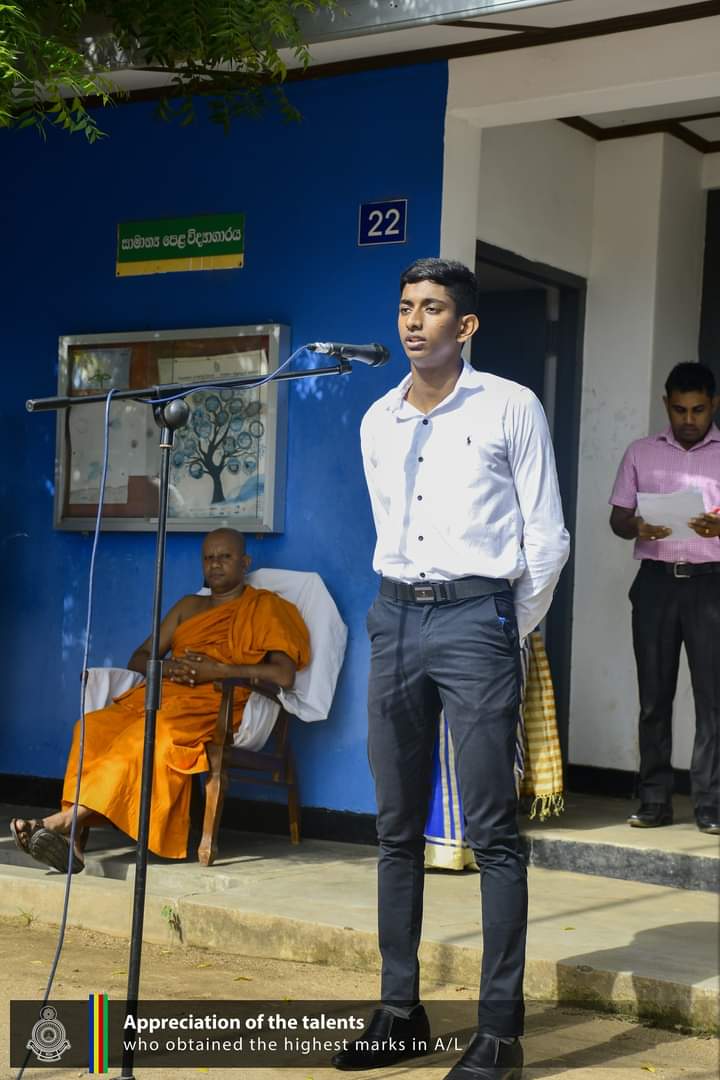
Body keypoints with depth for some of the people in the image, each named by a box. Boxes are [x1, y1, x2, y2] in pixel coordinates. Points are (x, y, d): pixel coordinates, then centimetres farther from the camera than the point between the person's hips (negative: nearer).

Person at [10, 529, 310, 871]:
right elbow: (138, 658, 23)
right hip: (166, 694, 5)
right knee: (95, 726, -28)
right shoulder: (188, 607, 29)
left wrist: (217, 670, -14)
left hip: (217, 702, -5)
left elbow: (284, 674, -6)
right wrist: (168, 668, -2)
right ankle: (73, 836, -42)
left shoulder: (265, 608, 10)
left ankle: (68, 818, -46)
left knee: (150, 735, -38)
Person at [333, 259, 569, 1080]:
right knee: (398, 827, 8)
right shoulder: (378, 420, 13)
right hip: (395, 618, 5)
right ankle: (400, 1012, 16)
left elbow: (546, 539, 1)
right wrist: (406, 606, 15)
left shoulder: (511, 409, -1)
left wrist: (511, 633, 4)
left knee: (491, 832, -6)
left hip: (475, 618, -5)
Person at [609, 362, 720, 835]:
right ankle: (655, 801, 10)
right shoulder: (641, 453, 12)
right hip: (656, 580, 2)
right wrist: (637, 527, -11)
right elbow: (617, 517, 12)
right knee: (654, 696, 4)